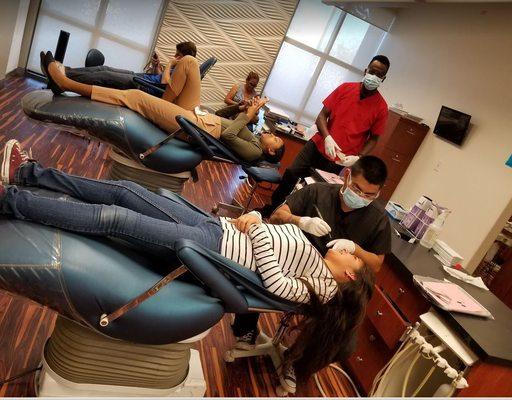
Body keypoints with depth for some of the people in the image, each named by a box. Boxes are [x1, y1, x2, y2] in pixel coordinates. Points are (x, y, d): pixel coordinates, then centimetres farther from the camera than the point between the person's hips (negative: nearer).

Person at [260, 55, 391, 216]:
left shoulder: (381, 107, -3)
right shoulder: (345, 88, 0)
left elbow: (373, 138, 4)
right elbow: (321, 116, -1)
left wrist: (358, 157, -14)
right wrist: (327, 137, -19)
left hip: (340, 160, -1)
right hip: (317, 147, 1)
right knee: (291, 174, -6)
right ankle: (271, 208, 15)